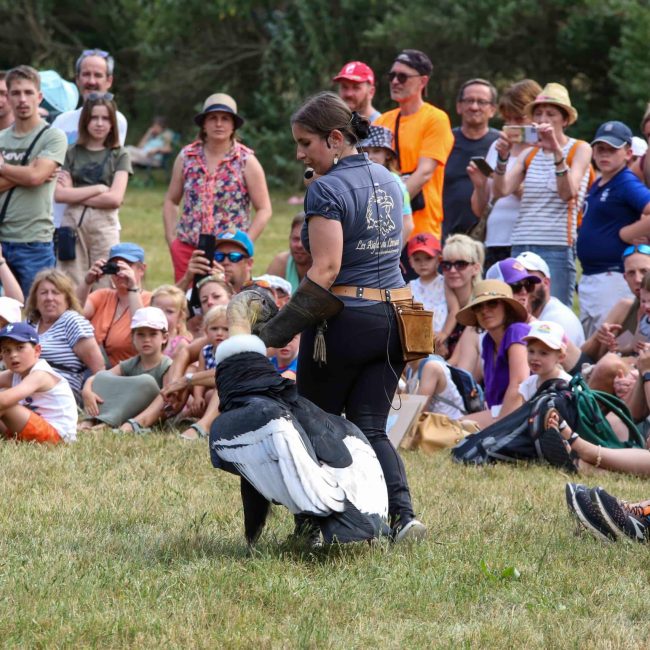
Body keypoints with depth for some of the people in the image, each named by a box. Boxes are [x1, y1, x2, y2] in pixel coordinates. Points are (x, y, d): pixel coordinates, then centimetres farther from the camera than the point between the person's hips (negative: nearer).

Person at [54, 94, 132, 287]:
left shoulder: (119, 155, 6)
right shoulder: (72, 153, 10)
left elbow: (115, 198, -5)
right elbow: (59, 194, -1)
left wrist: (75, 195, -2)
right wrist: (98, 189, -5)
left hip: (105, 226, -1)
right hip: (72, 223, 1)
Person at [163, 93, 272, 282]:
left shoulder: (246, 161, 1)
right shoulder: (186, 157, 9)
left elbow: (264, 210, 1)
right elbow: (171, 201, 17)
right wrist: (171, 238, 6)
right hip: (187, 248, 3)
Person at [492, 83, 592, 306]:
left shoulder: (580, 149, 5)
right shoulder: (529, 153, 15)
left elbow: (568, 193, -11)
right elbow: (500, 191, 3)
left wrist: (557, 150, -20)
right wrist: (503, 156, -12)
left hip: (557, 247, -4)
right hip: (521, 246, 4)